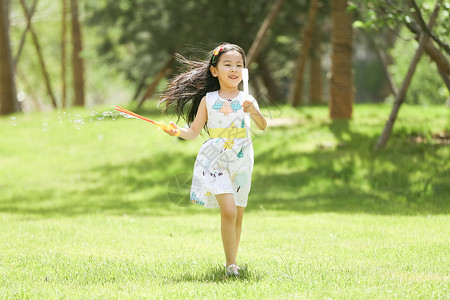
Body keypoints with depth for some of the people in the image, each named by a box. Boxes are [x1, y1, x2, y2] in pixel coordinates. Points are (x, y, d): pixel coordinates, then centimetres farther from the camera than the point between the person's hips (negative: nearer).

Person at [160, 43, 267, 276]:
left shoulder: (247, 100, 1)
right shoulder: (208, 100, 1)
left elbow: (263, 126, -13)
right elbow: (194, 132, 5)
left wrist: (254, 112, -33)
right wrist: (177, 132, -14)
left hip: (240, 163, 2)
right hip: (214, 162, -2)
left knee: (238, 215, 9)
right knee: (228, 211, -17)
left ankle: (232, 260, 25)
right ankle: (230, 264, -11)